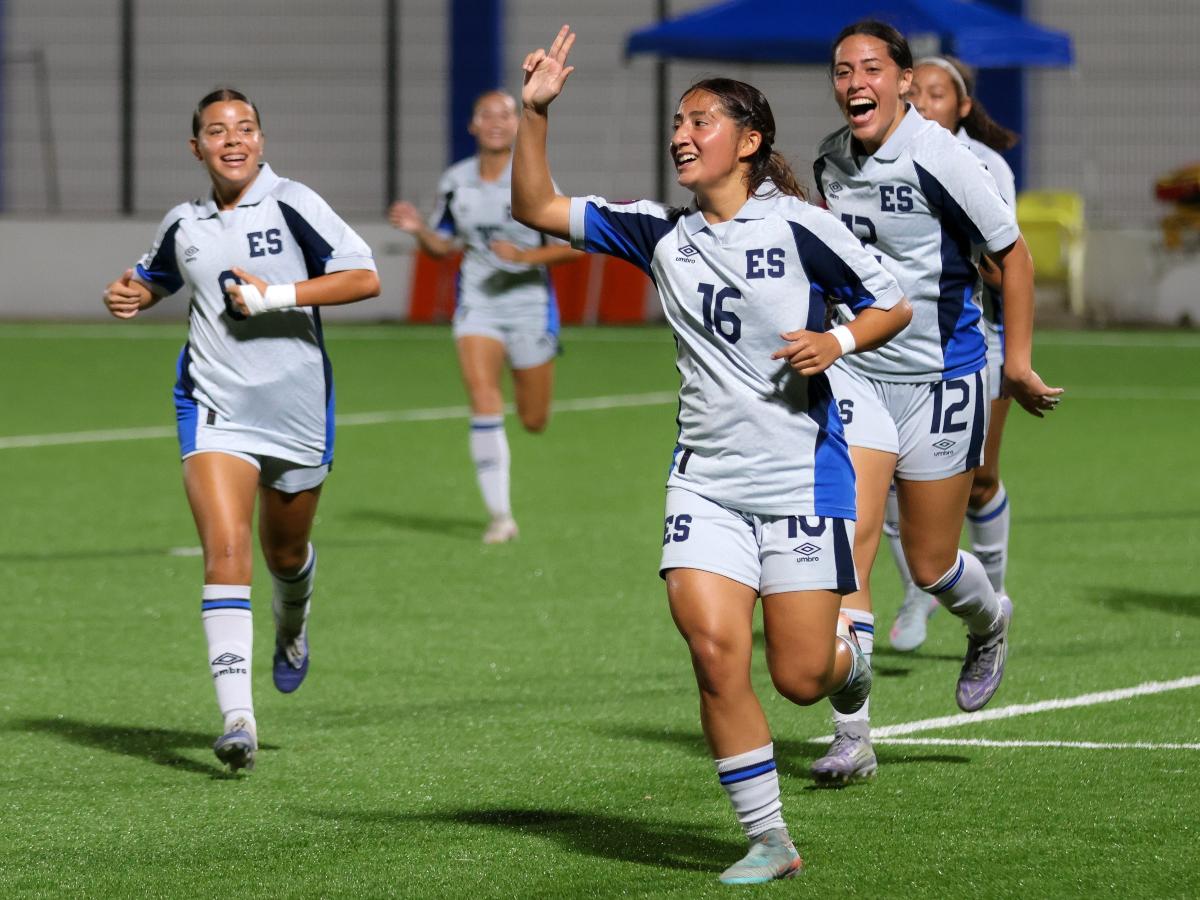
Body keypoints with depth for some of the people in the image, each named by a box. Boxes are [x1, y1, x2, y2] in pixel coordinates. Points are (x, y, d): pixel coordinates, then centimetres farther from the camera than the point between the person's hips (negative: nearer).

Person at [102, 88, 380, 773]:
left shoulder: (291, 204, -7)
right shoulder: (184, 225, 6)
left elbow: (365, 277, -14)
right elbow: (154, 278, 28)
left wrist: (275, 296, -20)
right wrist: (130, 295, 4)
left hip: (297, 407, -1)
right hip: (214, 408, 1)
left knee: (286, 552, 18)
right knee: (226, 550, -17)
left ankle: (292, 627, 56)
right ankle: (237, 716, -24)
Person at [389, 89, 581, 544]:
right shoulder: (455, 181, 2)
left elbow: (573, 245, -9)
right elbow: (443, 245, 13)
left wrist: (526, 257, -25)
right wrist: (418, 228, -8)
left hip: (529, 303, -2)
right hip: (477, 303, 2)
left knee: (534, 421, 8)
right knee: (483, 399, -19)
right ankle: (500, 516, -16)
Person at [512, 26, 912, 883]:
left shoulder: (798, 228, -6)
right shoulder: (661, 234, 6)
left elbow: (893, 303, 2)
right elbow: (539, 209, 5)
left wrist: (838, 340, -16)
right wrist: (534, 113, -6)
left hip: (802, 476, -3)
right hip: (706, 481, 3)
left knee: (800, 676, -3)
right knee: (714, 650, -13)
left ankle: (848, 660, 37)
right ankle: (769, 839, -1)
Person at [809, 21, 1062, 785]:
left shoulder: (938, 158, -17)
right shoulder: (830, 161, 2)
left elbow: (1013, 254, -7)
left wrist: (1019, 362, -6)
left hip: (942, 378, -4)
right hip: (858, 374, 4)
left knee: (931, 565, 7)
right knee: (845, 547, -12)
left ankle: (989, 623, 44)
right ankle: (853, 738, -11)